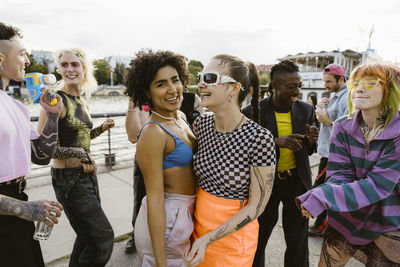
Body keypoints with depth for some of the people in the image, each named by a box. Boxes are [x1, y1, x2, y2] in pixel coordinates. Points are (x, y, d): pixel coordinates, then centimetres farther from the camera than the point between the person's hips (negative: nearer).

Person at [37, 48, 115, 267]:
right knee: (103, 237, -3)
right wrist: (79, 153, -17)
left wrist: (101, 128, 6)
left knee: (88, 235, 20)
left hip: (87, 173, 8)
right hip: (68, 177, -8)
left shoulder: (81, 100, 10)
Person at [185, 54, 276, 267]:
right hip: (198, 225, 5)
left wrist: (208, 239, -20)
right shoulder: (200, 124, -8)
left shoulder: (259, 138, -24)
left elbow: (256, 205, -17)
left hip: (231, 236, -5)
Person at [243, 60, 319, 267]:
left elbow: (307, 151, 9)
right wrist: (276, 142, -27)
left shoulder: (306, 110, 0)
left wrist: (311, 141, -14)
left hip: (297, 182, 3)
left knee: (298, 239, 18)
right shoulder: (253, 112, -14)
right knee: (258, 237, 14)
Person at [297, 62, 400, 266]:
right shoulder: (342, 128, -7)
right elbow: (339, 176, -11)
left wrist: (323, 198, -34)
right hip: (346, 220, 3)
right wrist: (312, 197, -32)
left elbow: (378, 184, -25)